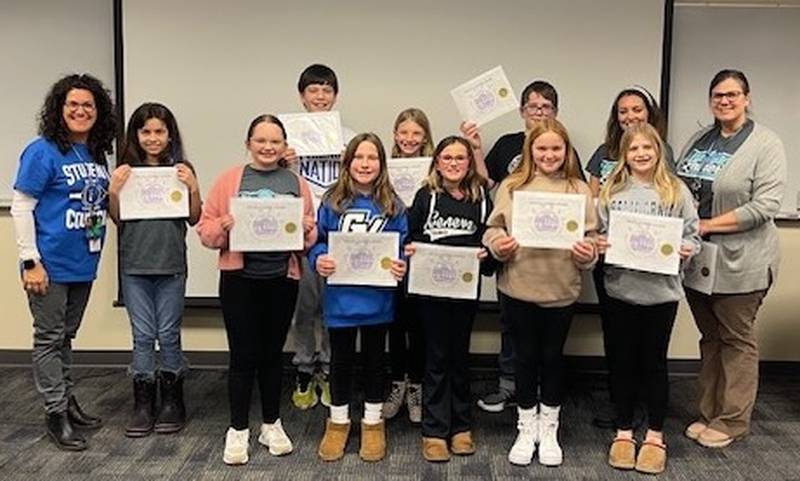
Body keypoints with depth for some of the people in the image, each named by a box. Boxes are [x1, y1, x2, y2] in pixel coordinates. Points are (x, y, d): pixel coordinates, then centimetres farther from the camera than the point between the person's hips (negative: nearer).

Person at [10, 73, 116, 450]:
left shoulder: (97, 154, 7)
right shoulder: (43, 151, -12)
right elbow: (21, 208, -13)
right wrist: (30, 262, -16)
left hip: (83, 263, 7)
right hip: (51, 264, -6)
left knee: (66, 335, 18)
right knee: (49, 338, 4)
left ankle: (68, 401, 30)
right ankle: (55, 413, 14)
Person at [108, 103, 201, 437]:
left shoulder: (181, 169, 1)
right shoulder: (127, 170, 4)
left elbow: (194, 219, 2)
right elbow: (117, 219, 6)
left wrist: (193, 187, -13)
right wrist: (113, 190, -9)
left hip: (171, 265, -1)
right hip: (134, 266, 1)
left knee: (168, 335, 6)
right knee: (142, 337, 7)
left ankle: (172, 403, 20)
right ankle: (143, 406, 17)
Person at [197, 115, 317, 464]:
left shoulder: (297, 183, 8)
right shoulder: (229, 180, 2)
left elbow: (311, 236, 8)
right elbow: (206, 230, 0)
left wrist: (306, 229, -13)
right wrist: (224, 226, -20)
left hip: (282, 279, 2)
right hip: (239, 278, -2)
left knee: (272, 353, 12)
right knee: (243, 355, 1)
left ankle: (271, 424, 27)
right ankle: (238, 430, 16)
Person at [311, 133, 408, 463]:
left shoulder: (392, 205, -1)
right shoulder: (332, 201, -2)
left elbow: (403, 246, 2)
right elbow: (317, 241, 0)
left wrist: (402, 266, -17)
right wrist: (319, 260, -19)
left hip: (377, 298, 0)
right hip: (340, 298, 0)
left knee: (374, 359, 15)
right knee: (341, 360, 14)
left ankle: (373, 423, 31)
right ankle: (338, 422, 31)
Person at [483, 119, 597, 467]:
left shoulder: (579, 189, 3)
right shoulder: (512, 186, 1)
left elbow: (591, 238, 4)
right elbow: (493, 229, 2)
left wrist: (588, 253, -16)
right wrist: (499, 244, -18)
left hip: (561, 290, 1)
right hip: (518, 288, 0)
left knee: (552, 357, 12)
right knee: (525, 356, 11)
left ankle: (548, 429, 29)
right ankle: (526, 428, 27)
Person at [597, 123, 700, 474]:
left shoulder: (676, 191, 0)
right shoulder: (611, 191, 2)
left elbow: (692, 235, 2)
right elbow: (597, 231, 6)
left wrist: (685, 249, -18)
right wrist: (597, 245, -14)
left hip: (661, 290, -1)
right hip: (620, 289, 1)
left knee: (654, 363, 10)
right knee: (621, 362, 10)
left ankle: (655, 436, 24)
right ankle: (623, 431, 25)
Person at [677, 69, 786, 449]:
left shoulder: (765, 144, -9)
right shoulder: (698, 140, 10)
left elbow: (765, 205, -17)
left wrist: (707, 225, -17)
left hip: (740, 260, -5)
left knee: (737, 339, 7)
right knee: (710, 337, 15)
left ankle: (732, 421, 19)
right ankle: (708, 413, 27)